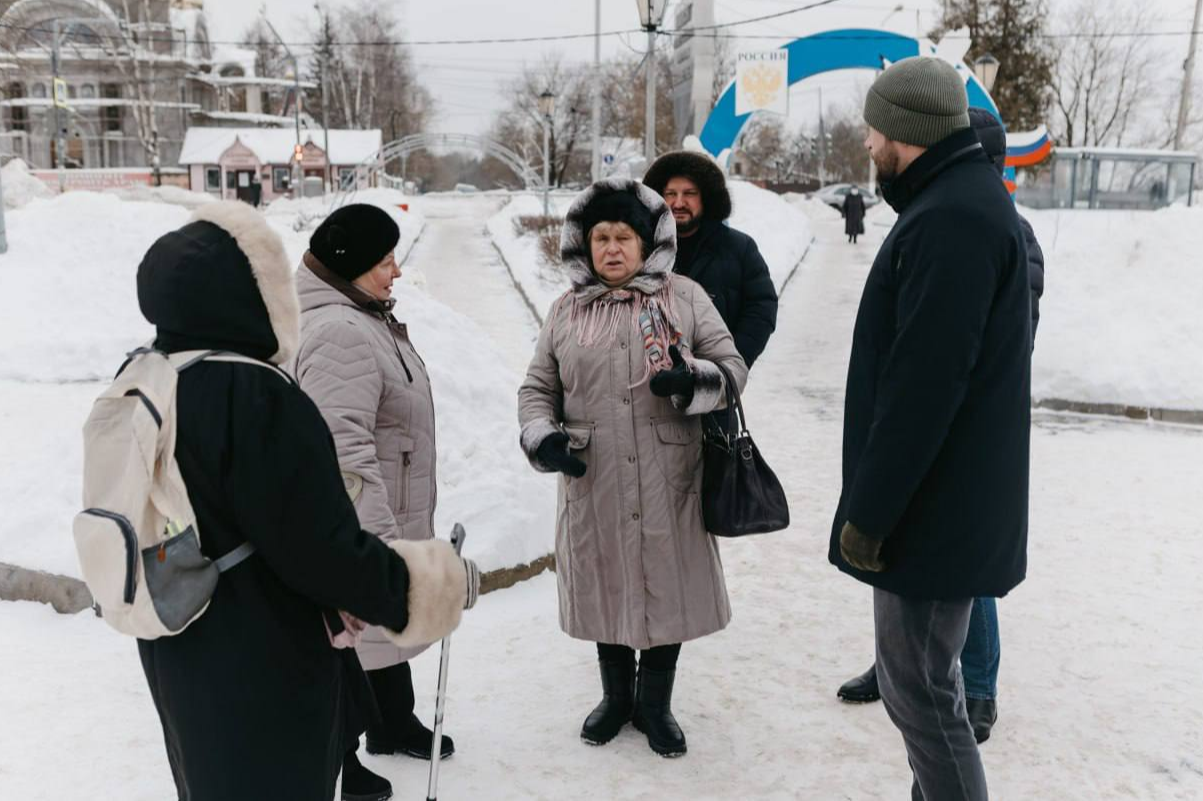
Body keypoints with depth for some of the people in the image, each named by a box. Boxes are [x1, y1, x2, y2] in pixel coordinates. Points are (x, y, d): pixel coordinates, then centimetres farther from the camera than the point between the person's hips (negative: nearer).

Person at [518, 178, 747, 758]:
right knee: (607, 586, 14)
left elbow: (732, 367, 1)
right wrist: (543, 437, -7)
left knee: (666, 587, 9)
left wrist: (692, 381, -20)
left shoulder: (684, 297, 1)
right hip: (595, 483, 2)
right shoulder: (566, 311, 7)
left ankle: (654, 703, 33)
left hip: (668, 482, -1)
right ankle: (616, 697, 38)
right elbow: (537, 388, 12)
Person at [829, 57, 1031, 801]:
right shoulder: (962, 202, 14)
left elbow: (924, 384, -25)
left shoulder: (953, 217, -20)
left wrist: (868, 511, -19)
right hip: (938, 497, 10)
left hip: (929, 507, -10)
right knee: (925, 673, 21)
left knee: (918, 687, 2)